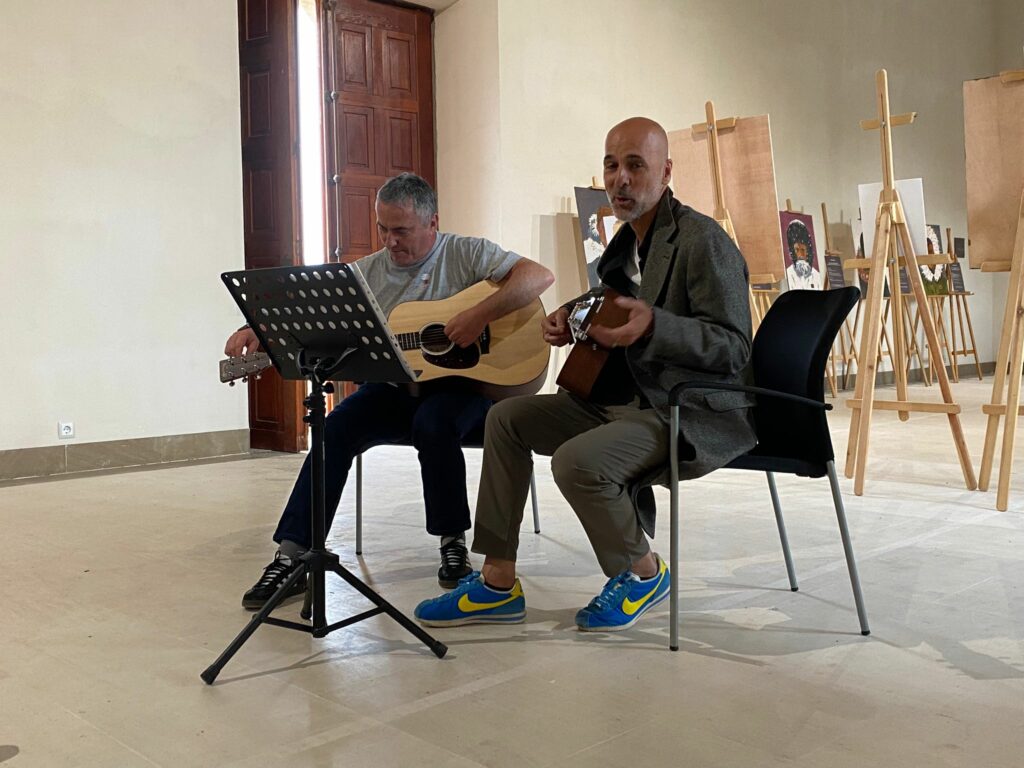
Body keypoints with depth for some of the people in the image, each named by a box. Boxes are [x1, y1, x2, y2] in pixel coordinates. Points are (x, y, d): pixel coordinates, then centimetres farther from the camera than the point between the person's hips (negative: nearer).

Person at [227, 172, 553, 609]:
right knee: (338, 427, -21)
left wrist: (480, 315, -25)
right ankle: (291, 556, -17)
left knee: (433, 422, -35)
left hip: (464, 380, -4)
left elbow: (539, 276, -14)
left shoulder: (465, 254, -2)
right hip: (397, 384, 4)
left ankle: (453, 542, -14)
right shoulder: (370, 271, 10)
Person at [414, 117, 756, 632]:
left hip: (696, 413, -10)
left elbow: (734, 350, -20)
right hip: (628, 397, 10)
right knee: (507, 417, 5)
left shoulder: (703, 241, -14)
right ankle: (498, 584, 7)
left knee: (578, 460, -32)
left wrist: (652, 326, -33)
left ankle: (643, 573, 0)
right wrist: (573, 319, 5)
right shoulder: (626, 242, 14)